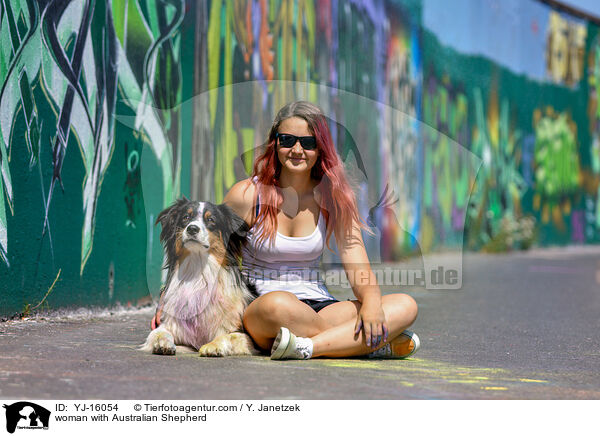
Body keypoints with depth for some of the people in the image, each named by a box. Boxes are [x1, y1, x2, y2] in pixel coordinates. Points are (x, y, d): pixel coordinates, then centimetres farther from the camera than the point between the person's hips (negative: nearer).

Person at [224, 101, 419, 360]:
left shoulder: (334, 198, 6)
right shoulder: (246, 195, -3)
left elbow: (357, 267, -2)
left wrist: (371, 302, -25)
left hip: (317, 304, 4)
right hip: (256, 307, -4)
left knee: (405, 307, -16)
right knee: (278, 303, -41)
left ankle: (307, 347, -33)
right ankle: (374, 344, -24)